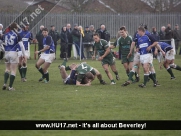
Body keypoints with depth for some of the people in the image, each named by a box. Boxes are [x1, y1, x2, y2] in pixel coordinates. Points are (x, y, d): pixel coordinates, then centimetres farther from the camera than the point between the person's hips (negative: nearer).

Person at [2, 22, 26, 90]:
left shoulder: (5, 35, 5)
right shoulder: (17, 35, -6)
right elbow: (21, 45, -8)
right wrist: (24, 55, -2)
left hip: (7, 53, 4)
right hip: (14, 53, -4)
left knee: (7, 69, 19)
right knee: (13, 70, 3)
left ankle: (5, 83, 3)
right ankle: (10, 87, 0)